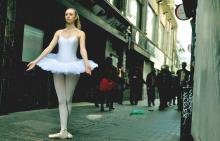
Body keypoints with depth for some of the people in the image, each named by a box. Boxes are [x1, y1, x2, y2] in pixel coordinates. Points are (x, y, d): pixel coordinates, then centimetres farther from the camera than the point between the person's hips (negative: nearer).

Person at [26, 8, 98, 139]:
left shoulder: (80, 33, 5)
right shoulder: (59, 32, 13)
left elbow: (83, 50, -8)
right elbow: (49, 48, 7)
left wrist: (86, 64, -25)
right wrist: (36, 61, -2)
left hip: (72, 66, -3)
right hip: (59, 66, 3)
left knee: (68, 100, 0)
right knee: (61, 100, -3)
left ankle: (64, 129, 6)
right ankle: (63, 131, -6)